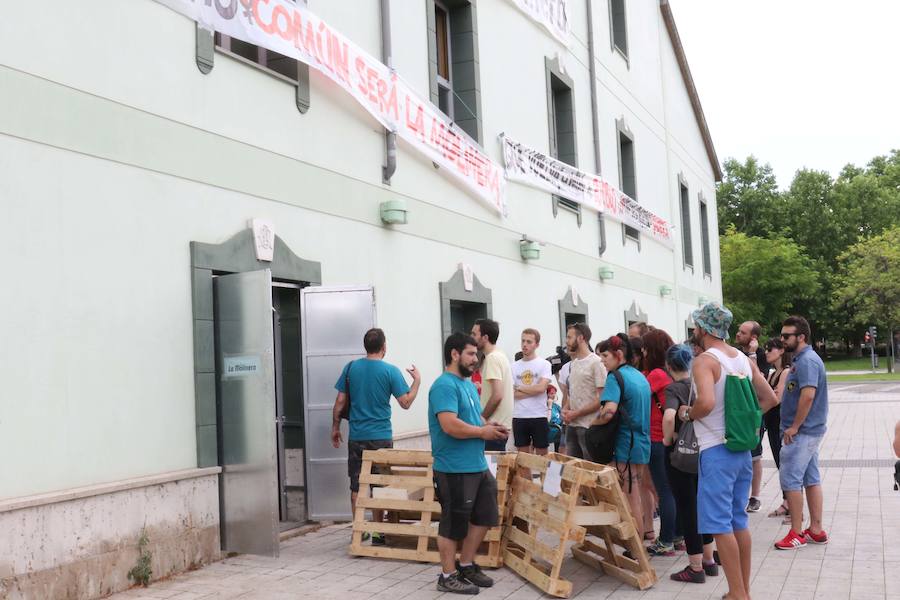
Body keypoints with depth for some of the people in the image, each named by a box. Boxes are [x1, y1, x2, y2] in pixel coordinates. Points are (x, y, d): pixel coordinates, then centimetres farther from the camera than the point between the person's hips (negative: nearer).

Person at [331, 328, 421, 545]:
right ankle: (377, 532, 11)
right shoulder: (390, 371, -7)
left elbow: (340, 402, 3)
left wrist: (335, 428, 14)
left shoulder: (351, 368, 1)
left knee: (356, 485, 8)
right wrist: (417, 380, 8)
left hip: (356, 437, 2)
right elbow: (405, 403, -6)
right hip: (381, 437, -2)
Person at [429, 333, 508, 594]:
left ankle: (466, 565, 31)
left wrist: (489, 425, 4)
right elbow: (450, 425, -28)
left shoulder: (468, 384, 15)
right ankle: (448, 576, 15)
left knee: (484, 517, 17)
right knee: (454, 523, 2)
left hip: (478, 466, 10)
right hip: (455, 470, -10)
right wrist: (483, 432, -16)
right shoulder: (444, 385, -18)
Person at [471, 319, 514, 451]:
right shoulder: (500, 355, 15)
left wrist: (481, 419, -14)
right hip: (502, 424, 10)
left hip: (494, 425, -10)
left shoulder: (492, 358, -16)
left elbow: (497, 395, -23)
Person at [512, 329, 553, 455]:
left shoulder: (544, 364, -1)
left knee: (541, 454, 5)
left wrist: (519, 388, -3)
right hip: (518, 417, 3)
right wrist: (533, 391, -8)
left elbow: (541, 388, -13)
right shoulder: (514, 366, 7)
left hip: (539, 416, -3)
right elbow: (510, 393, -1)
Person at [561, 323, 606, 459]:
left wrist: (575, 414, -14)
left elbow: (600, 399, -14)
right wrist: (565, 410, 2)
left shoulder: (596, 362, -11)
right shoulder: (573, 364, 14)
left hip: (588, 427, -8)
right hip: (571, 425, 8)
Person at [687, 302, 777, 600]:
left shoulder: (705, 360, -15)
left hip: (717, 451, -8)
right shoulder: (744, 359, 10)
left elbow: (707, 402, -31)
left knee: (720, 525, -2)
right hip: (742, 449, 8)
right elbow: (770, 398, 12)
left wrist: (688, 413, -12)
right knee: (739, 521, 15)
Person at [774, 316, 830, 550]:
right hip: (810, 430, 10)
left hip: (801, 432, -10)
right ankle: (816, 530, 19)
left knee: (790, 480, -5)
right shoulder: (801, 359, 14)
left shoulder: (807, 361, -18)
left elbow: (808, 395, -27)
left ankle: (797, 533, 1)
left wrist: (794, 427, -21)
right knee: (811, 479, 12)